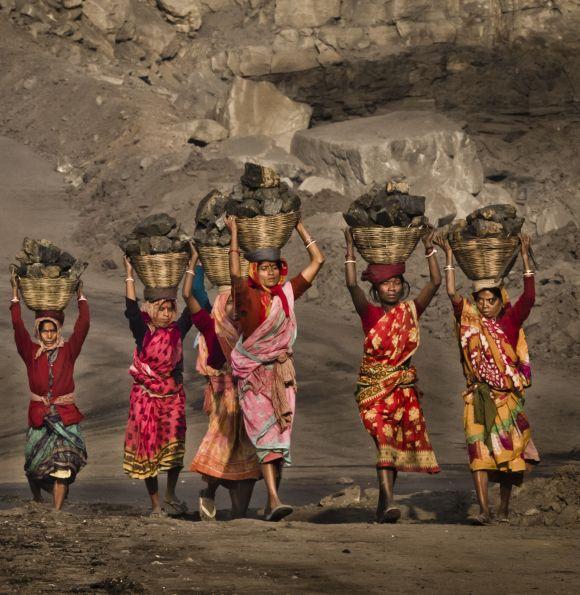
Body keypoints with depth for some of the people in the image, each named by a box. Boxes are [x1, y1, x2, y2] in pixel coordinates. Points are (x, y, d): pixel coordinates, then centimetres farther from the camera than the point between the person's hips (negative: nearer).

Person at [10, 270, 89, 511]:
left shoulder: (68, 351, 3)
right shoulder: (31, 353, 3)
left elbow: (83, 326, -4)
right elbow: (18, 326, -4)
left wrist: (80, 296, 0)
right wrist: (15, 294, -4)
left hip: (66, 417, -1)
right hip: (39, 416, 1)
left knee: (62, 468, -10)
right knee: (34, 466, 9)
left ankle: (56, 512, -12)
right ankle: (36, 500, 34)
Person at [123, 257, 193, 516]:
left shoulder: (177, 331, 3)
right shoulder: (142, 332, -3)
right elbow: (132, 310, -15)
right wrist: (129, 275, -16)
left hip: (173, 397, 1)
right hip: (146, 397, -1)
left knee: (174, 446, -9)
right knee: (148, 447, 2)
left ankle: (170, 497, 7)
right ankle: (155, 504, 10)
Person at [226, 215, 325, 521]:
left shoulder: (287, 293, 7)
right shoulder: (247, 295, -5)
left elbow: (317, 260, 11)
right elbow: (235, 274, -25)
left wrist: (300, 227, 12)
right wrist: (234, 234, -18)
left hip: (281, 373, 4)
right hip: (253, 373, -4)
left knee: (281, 436, 1)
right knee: (267, 434, -15)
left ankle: (271, 503, 7)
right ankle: (274, 501, -25)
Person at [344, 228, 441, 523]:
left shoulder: (410, 311, 7)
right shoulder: (369, 313, -1)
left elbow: (435, 282, -1)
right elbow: (352, 284, -14)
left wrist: (429, 248, -4)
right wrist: (350, 247, -13)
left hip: (403, 385, 3)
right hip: (372, 385, -3)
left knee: (396, 444, 6)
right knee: (384, 439, -17)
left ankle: (383, 505, 17)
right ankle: (389, 502, -29)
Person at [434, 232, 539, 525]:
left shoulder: (510, 322, 3)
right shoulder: (469, 322, 5)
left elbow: (529, 297, -9)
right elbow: (452, 293, -4)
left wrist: (525, 256, -12)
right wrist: (449, 255, -6)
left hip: (507, 395, 0)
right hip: (478, 397, 0)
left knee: (508, 453, 5)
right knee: (478, 450, -12)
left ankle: (504, 509, 19)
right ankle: (484, 510, -18)